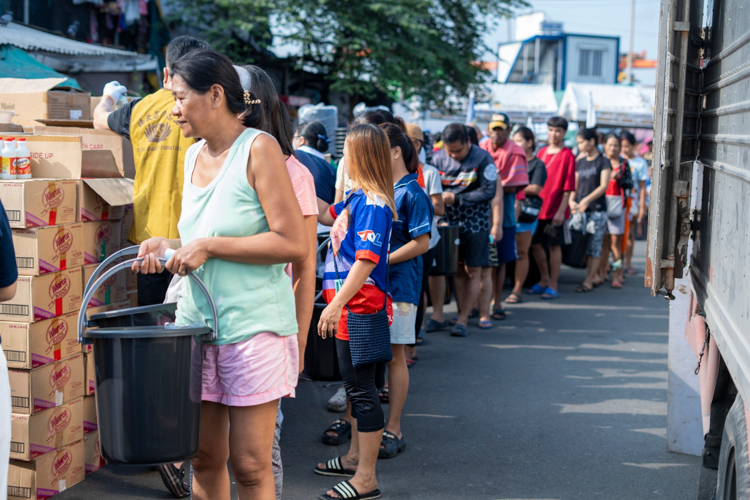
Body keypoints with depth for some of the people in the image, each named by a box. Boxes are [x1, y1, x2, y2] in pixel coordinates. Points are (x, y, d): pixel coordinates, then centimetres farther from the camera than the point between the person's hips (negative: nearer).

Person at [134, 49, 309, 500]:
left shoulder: (258, 148, -10)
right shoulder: (195, 155, 13)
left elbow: (294, 244, -18)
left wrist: (208, 247, -15)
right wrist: (169, 245, 4)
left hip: (253, 325, -7)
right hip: (197, 321, 7)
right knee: (204, 457, 12)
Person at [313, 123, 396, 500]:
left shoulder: (373, 204, -18)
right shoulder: (357, 198, 11)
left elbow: (367, 260, -25)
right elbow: (327, 215, 31)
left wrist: (336, 304, -28)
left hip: (361, 307, -10)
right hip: (349, 307, 10)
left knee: (362, 388, -5)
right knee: (355, 384, 20)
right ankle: (355, 457, 35)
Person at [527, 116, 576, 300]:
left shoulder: (567, 155, -6)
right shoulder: (542, 152, 10)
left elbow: (568, 186, -8)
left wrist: (561, 210, -13)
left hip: (556, 210, -5)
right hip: (538, 208, 5)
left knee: (554, 246, 1)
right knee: (535, 244, 9)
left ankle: (553, 285, 9)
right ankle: (544, 280, 26)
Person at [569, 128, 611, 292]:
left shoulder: (603, 162, -4)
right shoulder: (580, 162, 14)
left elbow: (604, 186, -13)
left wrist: (587, 200, -25)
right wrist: (572, 200, -3)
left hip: (597, 210, -6)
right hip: (581, 210, 6)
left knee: (594, 248, -5)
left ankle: (588, 282, -4)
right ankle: (593, 276, 16)